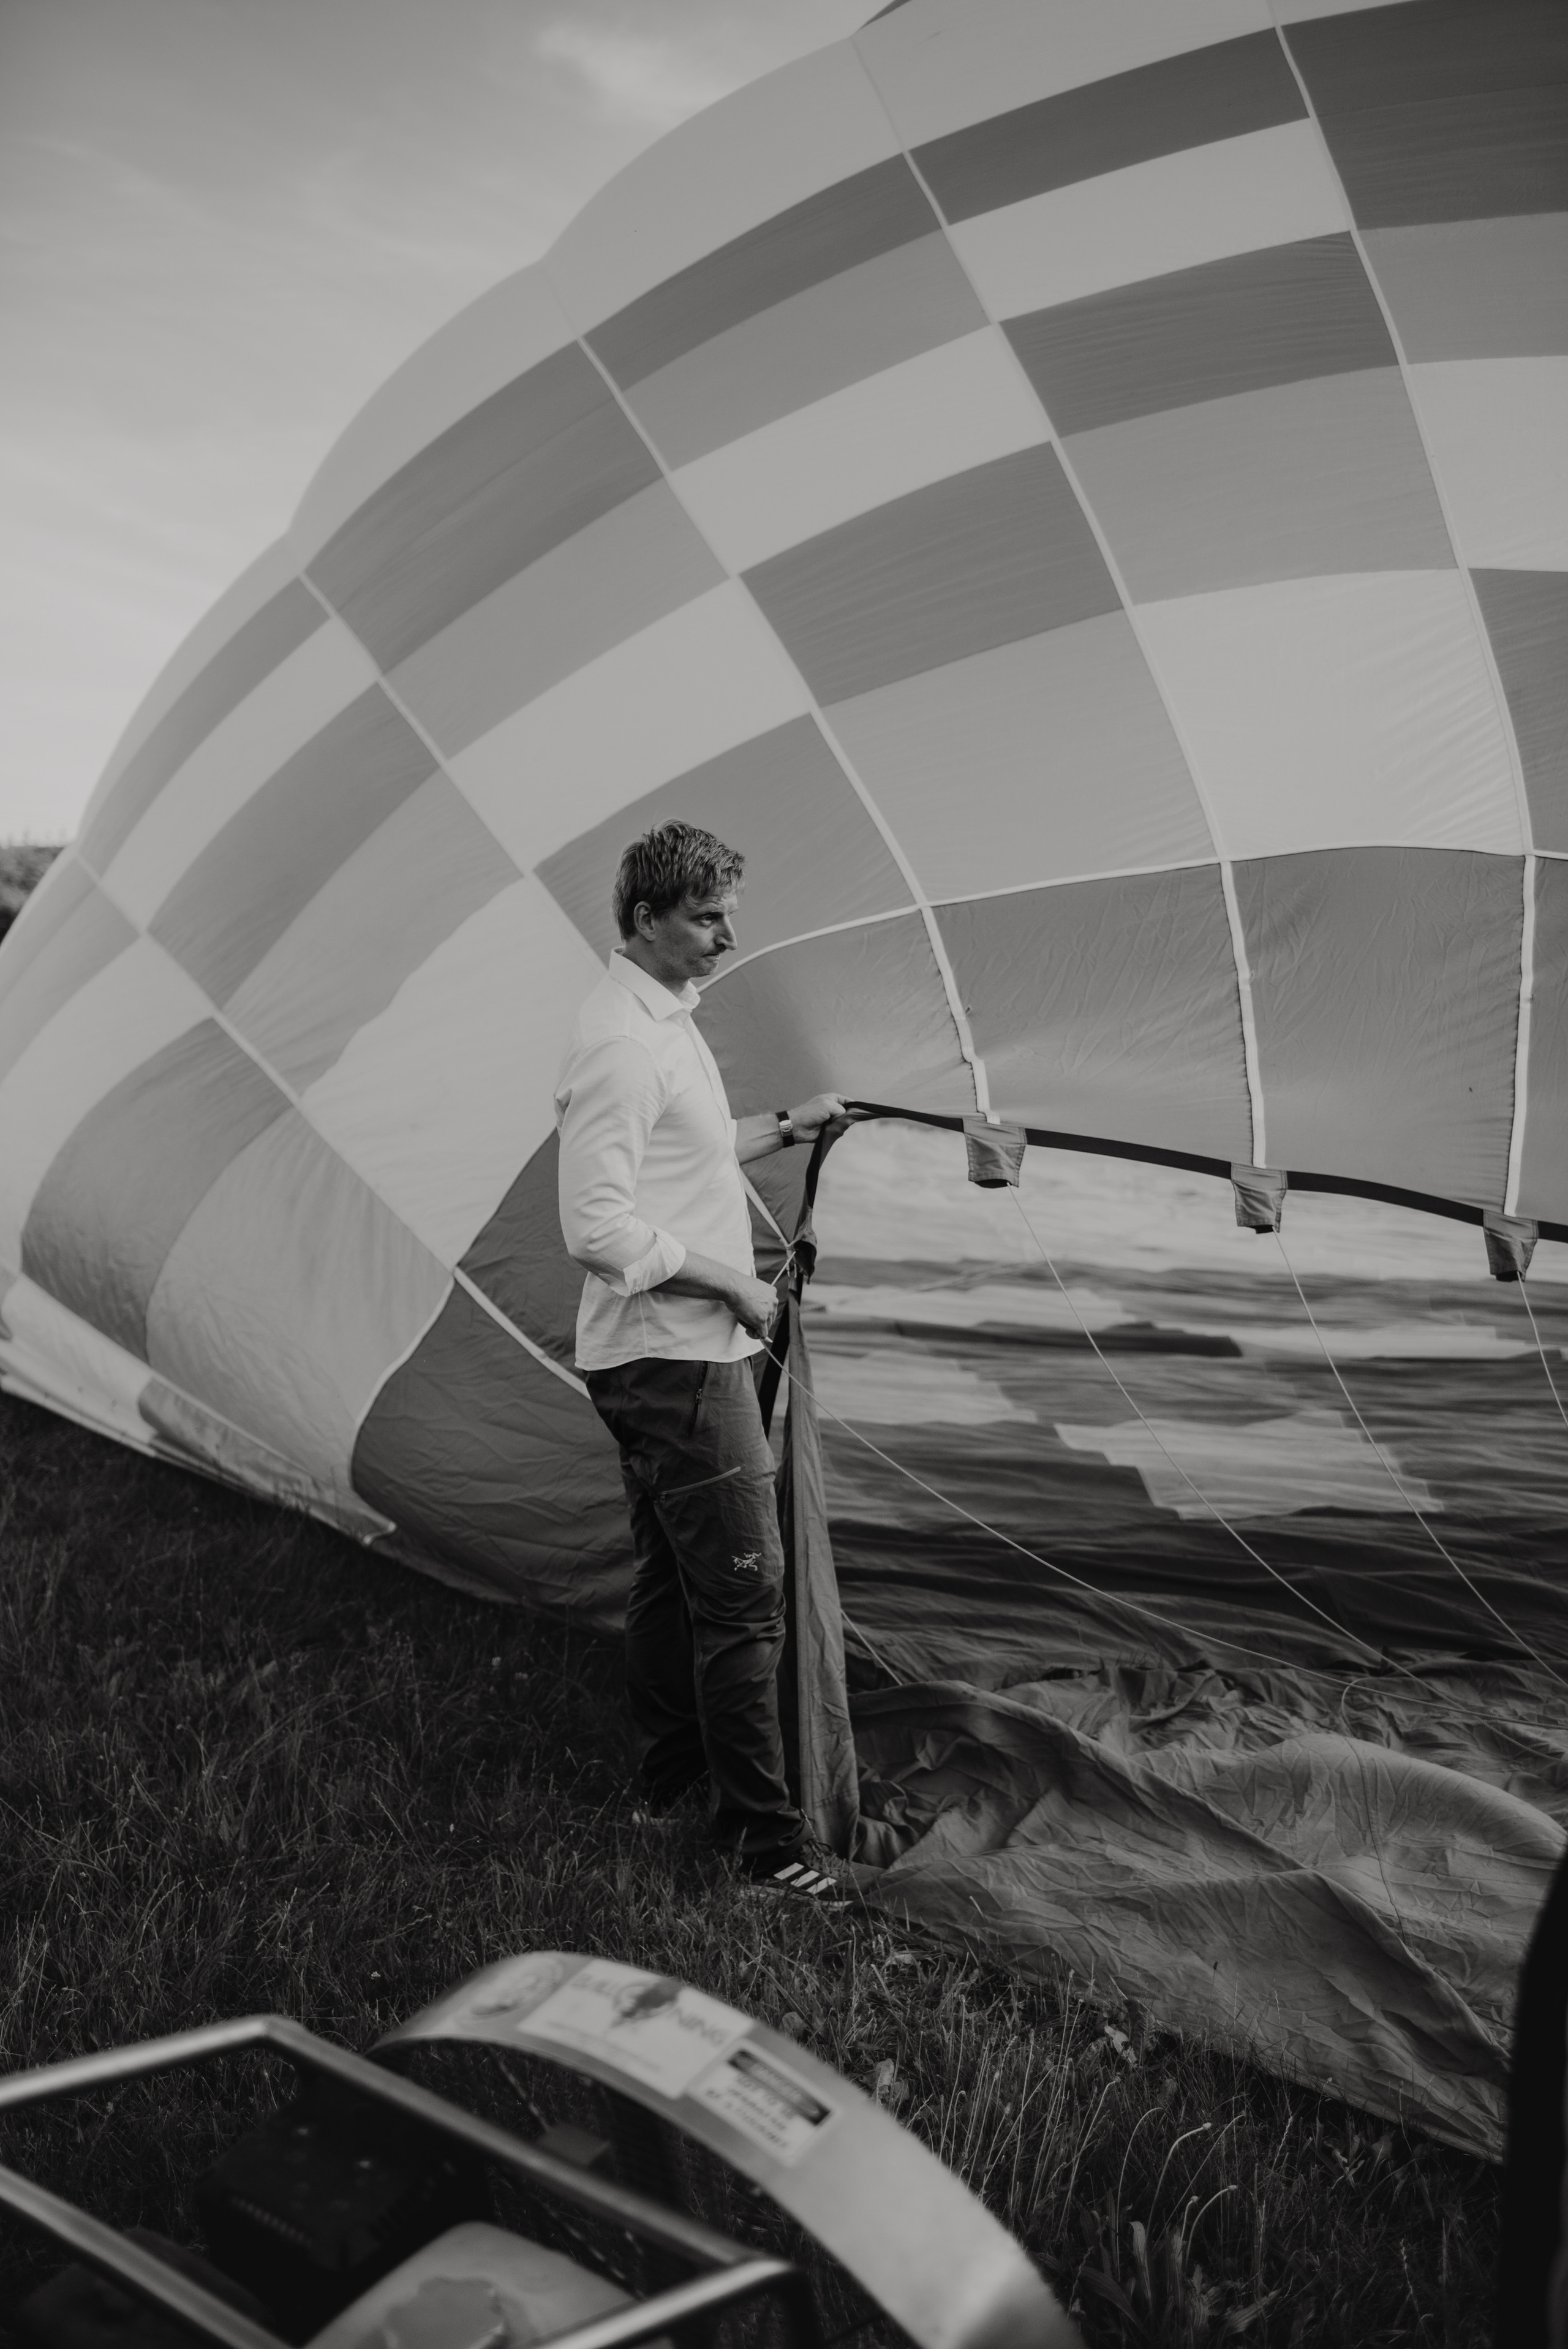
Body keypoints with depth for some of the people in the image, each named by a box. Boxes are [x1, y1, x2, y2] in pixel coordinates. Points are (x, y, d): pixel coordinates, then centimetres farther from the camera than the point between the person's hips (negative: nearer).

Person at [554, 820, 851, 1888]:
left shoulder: (669, 1019, 13)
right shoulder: (621, 1044, -20)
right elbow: (597, 1228, -25)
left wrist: (779, 1128, 18)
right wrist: (730, 1281, -17)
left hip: (681, 1352, 11)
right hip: (675, 1358, -11)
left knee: (674, 1576, 19)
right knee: (744, 1592, -5)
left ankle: (667, 1783, 34)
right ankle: (764, 1836, 6)